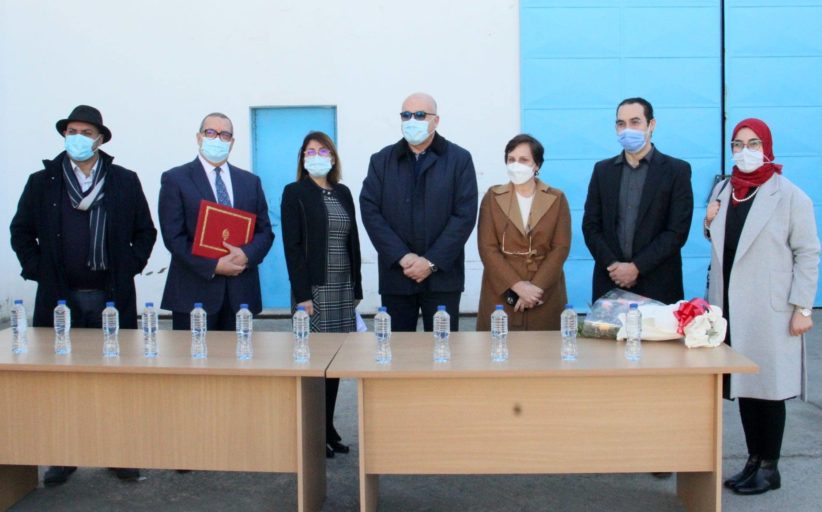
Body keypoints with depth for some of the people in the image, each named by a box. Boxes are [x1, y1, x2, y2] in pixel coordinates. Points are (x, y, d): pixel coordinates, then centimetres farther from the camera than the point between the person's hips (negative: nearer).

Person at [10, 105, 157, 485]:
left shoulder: (126, 182, 4)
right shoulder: (42, 182, 6)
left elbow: (145, 232, 10)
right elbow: (21, 232, 12)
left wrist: (129, 267, 1)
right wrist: (37, 270, 2)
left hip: (113, 296, 0)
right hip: (60, 297, 1)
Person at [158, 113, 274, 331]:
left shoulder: (250, 181, 14)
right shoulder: (175, 179, 2)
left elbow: (265, 231, 11)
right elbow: (174, 236, -6)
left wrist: (246, 255, -11)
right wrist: (213, 266, -15)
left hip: (240, 291, 3)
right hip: (194, 290, -3)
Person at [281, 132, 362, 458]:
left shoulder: (343, 193, 14)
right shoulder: (294, 193, -1)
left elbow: (353, 242, 15)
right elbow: (292, 246, -8)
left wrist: (356, 289, 11)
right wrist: (302, 294, -14)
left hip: (343, 288, 5)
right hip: (314, 287, -5)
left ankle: (328, 430, 17)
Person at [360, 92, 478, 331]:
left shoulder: (459, 159, 3)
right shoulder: (381, 160, 9)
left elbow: (465, 215, -4)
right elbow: (369, 210, 0)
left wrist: (432, 262, -11)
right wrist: (402, 257, -11)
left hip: (442, 276, -1)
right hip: (395, 275, 2)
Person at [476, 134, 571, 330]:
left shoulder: (557, 199, 6)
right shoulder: (493, 197, 5)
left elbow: (561, 247, -2)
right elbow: (487, 248, -3)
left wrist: (536, 287, -13)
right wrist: (517, 285, -13)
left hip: (545, 294, 0)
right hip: (501, 293, 0)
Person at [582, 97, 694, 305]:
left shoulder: (677, 170, 0)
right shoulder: (602, 170, 10)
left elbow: (677, 231, -6)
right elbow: (590, 225, 5)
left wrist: (637, 267, -13)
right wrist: (612, 265, -9)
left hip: (658, 285, -2)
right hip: (610, 282, 2)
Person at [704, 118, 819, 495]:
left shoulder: (790, 196, -7)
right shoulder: (722, 190, 10)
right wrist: (710, 225, -1)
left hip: (769, 310, -5)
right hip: (730, 306, 5)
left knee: (768, 386, 2)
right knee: (742, 384, 9)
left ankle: (769, 468, 14)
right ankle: (753, 460, 21)